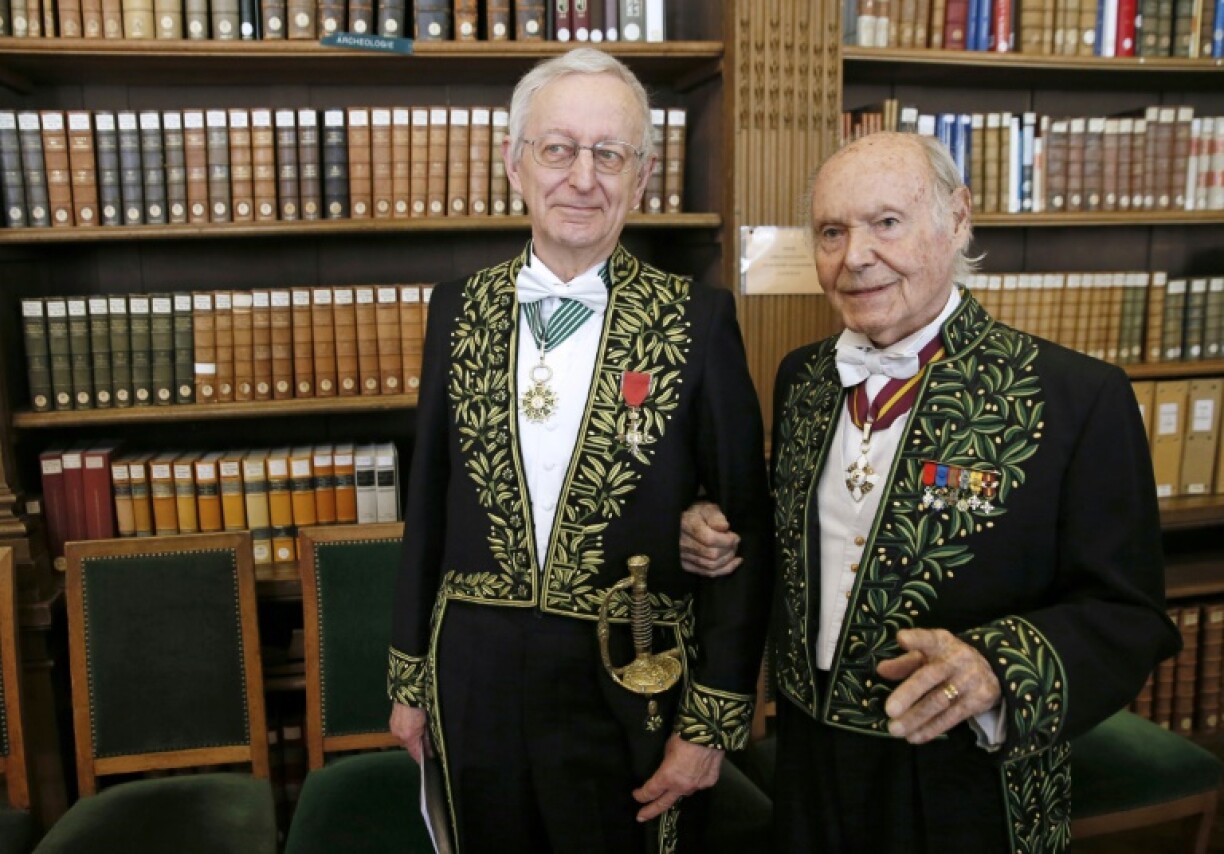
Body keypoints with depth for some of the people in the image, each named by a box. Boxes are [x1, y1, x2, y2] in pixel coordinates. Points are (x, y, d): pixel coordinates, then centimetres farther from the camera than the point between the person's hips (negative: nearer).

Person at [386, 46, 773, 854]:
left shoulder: (697, 321, -9)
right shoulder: (460, 309, 0)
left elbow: (745, 533, -6)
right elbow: (429, 501, 6)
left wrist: (715, 720, -6)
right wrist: (408, 677, 10)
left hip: (630, 690, -3)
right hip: (474, 680, 3)